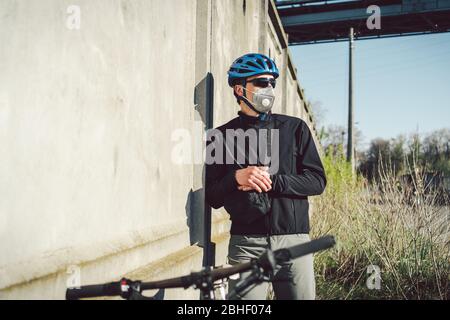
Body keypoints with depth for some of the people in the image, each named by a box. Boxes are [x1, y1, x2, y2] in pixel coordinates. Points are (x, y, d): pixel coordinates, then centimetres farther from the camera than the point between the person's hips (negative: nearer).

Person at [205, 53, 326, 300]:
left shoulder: (295, 128, 8)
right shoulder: (222, 136, 7)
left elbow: (317, 181, 2)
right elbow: (212, 198, 4)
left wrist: (273, 182, -12)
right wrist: (236, 178, -16)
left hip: (294, 241, 1)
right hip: (246, 244, -1)